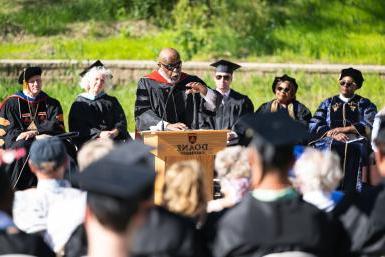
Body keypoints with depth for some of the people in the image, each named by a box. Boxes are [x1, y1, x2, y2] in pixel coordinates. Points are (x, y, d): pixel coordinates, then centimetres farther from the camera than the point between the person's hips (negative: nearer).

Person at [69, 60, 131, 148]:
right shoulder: (79, 103, 14)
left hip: (114, 138, 2)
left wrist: (115, 132, -13)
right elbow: (78, 128, 1)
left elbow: (121, 121, 10)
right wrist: (99, 134, -14)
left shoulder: (112, 101, 23)